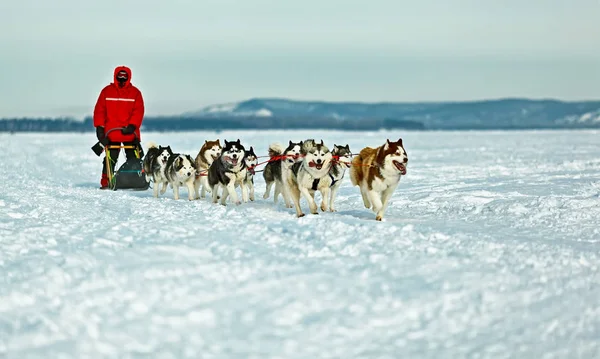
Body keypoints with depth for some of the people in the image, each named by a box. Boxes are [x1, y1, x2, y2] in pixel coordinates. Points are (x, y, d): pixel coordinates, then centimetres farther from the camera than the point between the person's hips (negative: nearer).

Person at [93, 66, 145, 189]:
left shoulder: (135, 92, 6)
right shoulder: (107, 91, 6)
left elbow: (138, 111, -1)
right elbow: (99, 110, 6)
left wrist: (132, 126, -13)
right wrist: (99, 127, -1)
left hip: (130, 132, 1)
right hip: (111, 132, -1)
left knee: (133, 158, 3)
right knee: (110, 159, 1)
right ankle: (106, 182, 5)